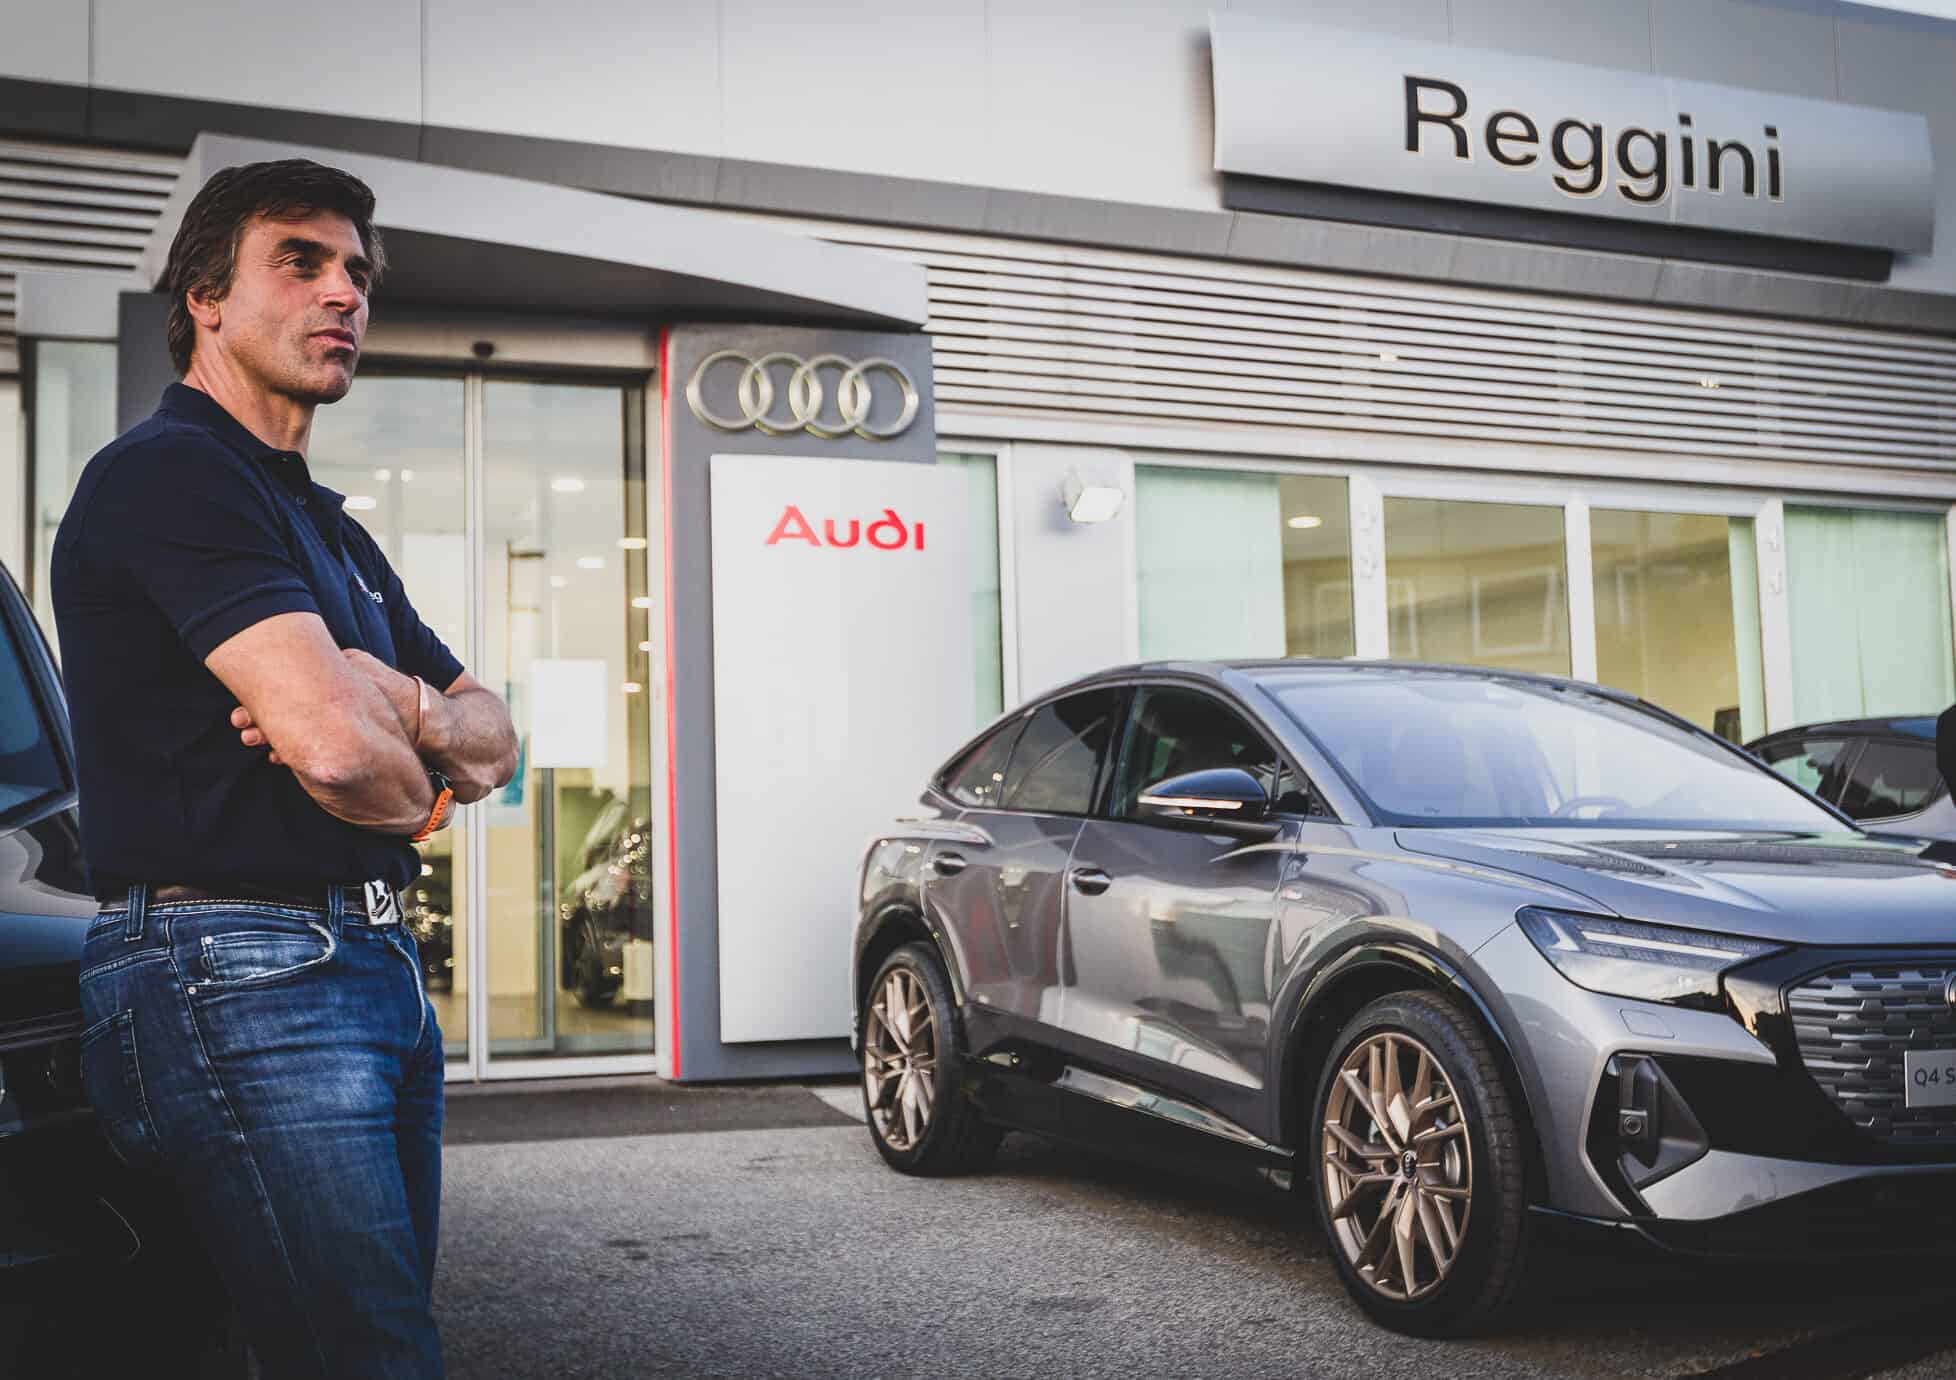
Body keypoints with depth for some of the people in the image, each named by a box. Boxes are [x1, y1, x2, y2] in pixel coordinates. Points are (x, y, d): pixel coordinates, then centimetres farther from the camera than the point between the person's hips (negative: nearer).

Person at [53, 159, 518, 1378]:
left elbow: (494, 736, 18)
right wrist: (420, 801, 2)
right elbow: (334, 744, -21)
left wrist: (403, 703, -6)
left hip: (379, 964, 10)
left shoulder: (332, 527, 23)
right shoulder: (169, 473, -8)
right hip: (235, 970, -9)